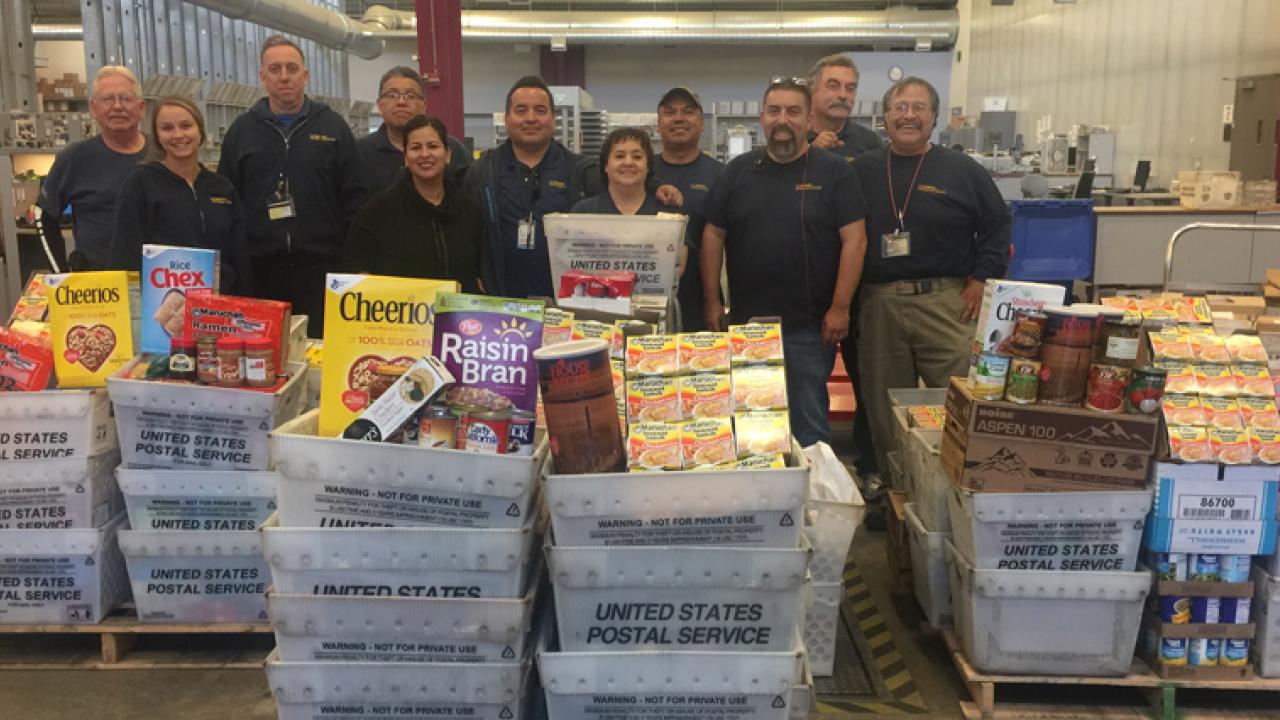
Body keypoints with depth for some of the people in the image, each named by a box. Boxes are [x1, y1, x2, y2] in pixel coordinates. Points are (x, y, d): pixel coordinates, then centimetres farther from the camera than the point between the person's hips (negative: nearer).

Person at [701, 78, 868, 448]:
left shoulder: (834, 170, -2)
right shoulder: (738, 170, 8)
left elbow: (854, 239, -6)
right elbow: (714, 235, 10)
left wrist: (840, 308, -12)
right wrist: (712, 300, 5)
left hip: (809, 325, -3)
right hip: (745, 321, 3)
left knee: (808, 423, 4)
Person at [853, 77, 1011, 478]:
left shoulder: (963, 170, 5)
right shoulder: (863, 170, 9)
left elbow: (997, 226, 8)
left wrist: (982, 280, 0)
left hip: (945, 304, -2)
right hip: (878, 305, 2)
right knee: (885, 409, 9)